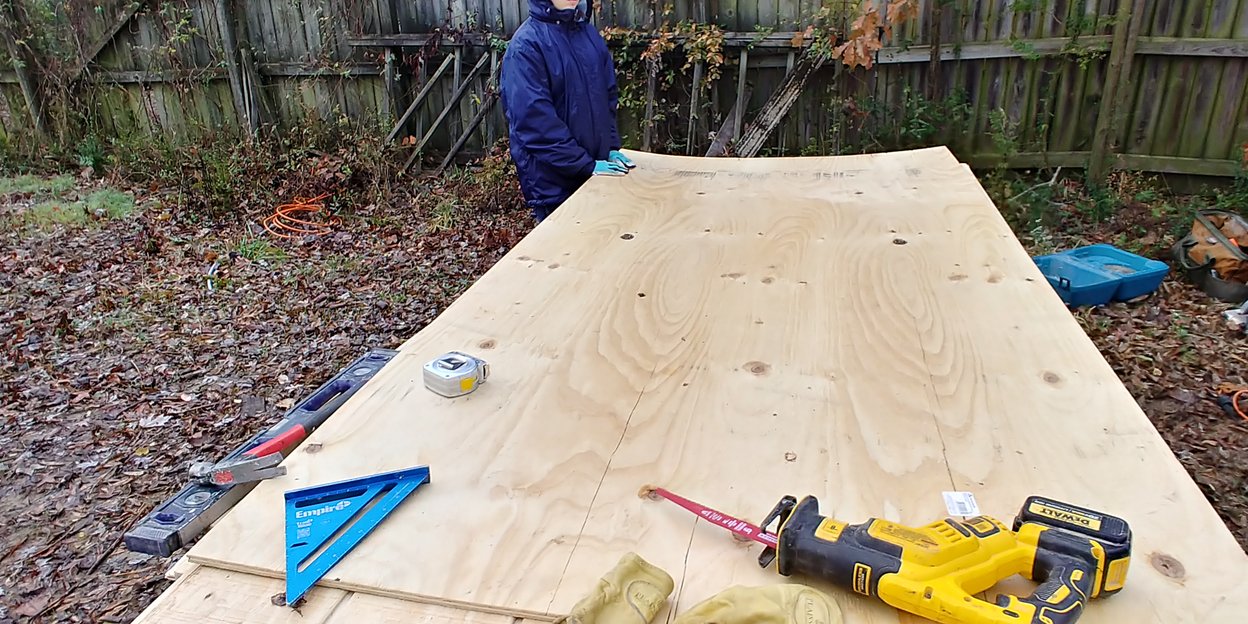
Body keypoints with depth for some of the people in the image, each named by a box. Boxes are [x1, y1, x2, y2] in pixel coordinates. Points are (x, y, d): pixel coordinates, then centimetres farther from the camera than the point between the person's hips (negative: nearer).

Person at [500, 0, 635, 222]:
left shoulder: (590, 33, 8)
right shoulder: (527, 44, -13)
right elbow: (534, 119, -19)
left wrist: (611, 147, 3)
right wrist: (586, 164, -20)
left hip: (595, 173, 6)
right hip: (552, 182, -6)